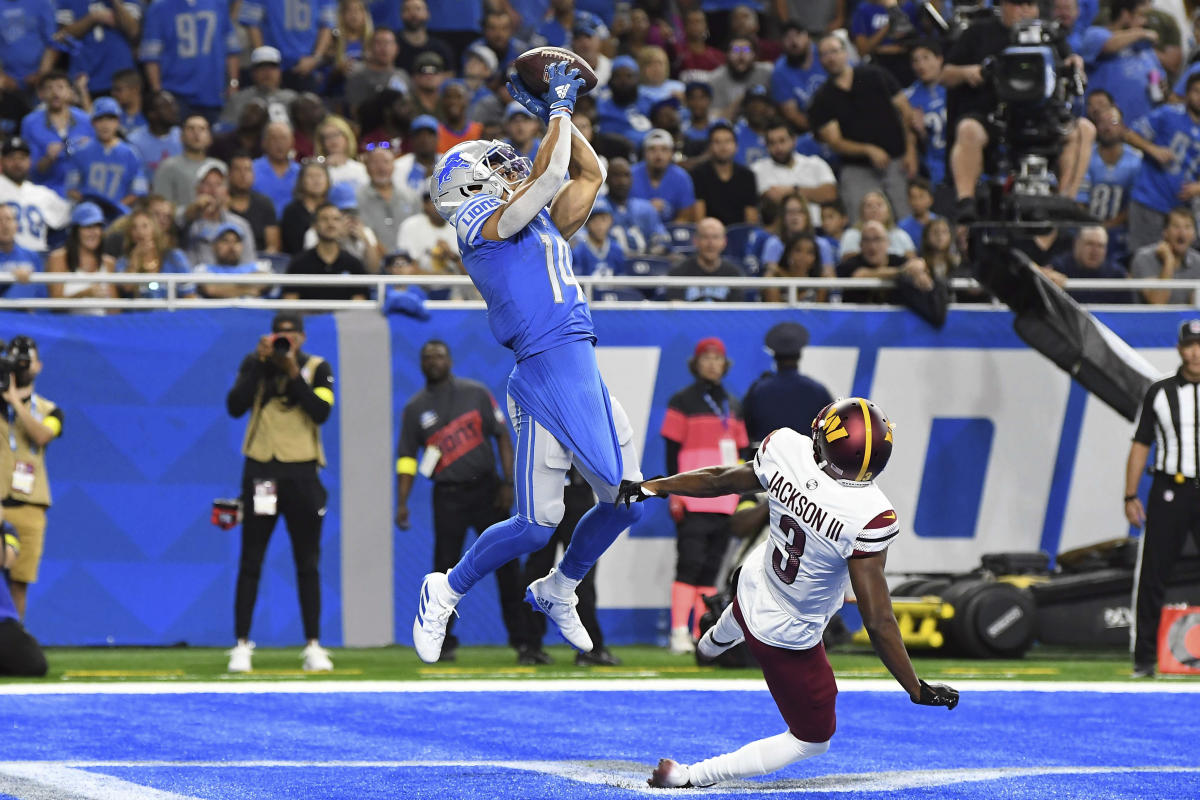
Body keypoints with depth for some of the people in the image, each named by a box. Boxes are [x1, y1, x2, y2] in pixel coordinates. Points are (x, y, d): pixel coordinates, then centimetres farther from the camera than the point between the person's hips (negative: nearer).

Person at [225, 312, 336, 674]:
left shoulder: (317, 368, 5)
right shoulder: (254, 364, 5)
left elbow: (321, 412, -11)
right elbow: (235, 406, -9)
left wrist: (293, 373, -15)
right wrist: (260, 365, -14)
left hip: (302, 473, 0)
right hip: (261, 470, 0)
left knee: (308, 564, 2)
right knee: (250, 562, -1)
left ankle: (313, 646, 6)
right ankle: (241, 646, 1)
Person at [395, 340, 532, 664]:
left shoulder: (476, 393, 5)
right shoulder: (415, 408, 7)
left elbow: (502, 437, 4)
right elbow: (407, 458, 6)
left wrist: (508, 483, -6)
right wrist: (402, 503, -5)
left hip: (487, 490, 0)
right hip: (448, 496, 0)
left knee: (507, 566, -4)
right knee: (445, 569, -2)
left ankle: (522, 640, -1)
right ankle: (443, 643, 7)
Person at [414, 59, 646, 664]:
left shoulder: (543, 227, 21)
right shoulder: (481, 223, -4)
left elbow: (589, 174, 26)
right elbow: (549, 173, -12)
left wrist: (557, 114, 21)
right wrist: (558, 110, 1)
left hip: (586, 377, 8)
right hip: (544, 379, -8)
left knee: (624, 501, 9)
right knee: (537, 524, -9)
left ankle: (556, 591, 30)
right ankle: (445, 592, 12)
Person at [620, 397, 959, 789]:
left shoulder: (785, 449, -24)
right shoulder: (869, 517, -39)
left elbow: (721, 480, -4)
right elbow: (877, 621, -32)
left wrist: (656, 486, 16)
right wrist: (917, 689, -19)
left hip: (755, 583, 6)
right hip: (788, 639, -5)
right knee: (812, 739, 19)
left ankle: (713, 641, 76)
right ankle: (690, 777, 20)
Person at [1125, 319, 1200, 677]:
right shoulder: (1160, 393, 8)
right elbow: (1140, 445, 9)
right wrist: (1130, 496, 2)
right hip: (1168, 492, 0)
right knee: (1151, 576, -1)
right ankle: (1144, 656, 3)